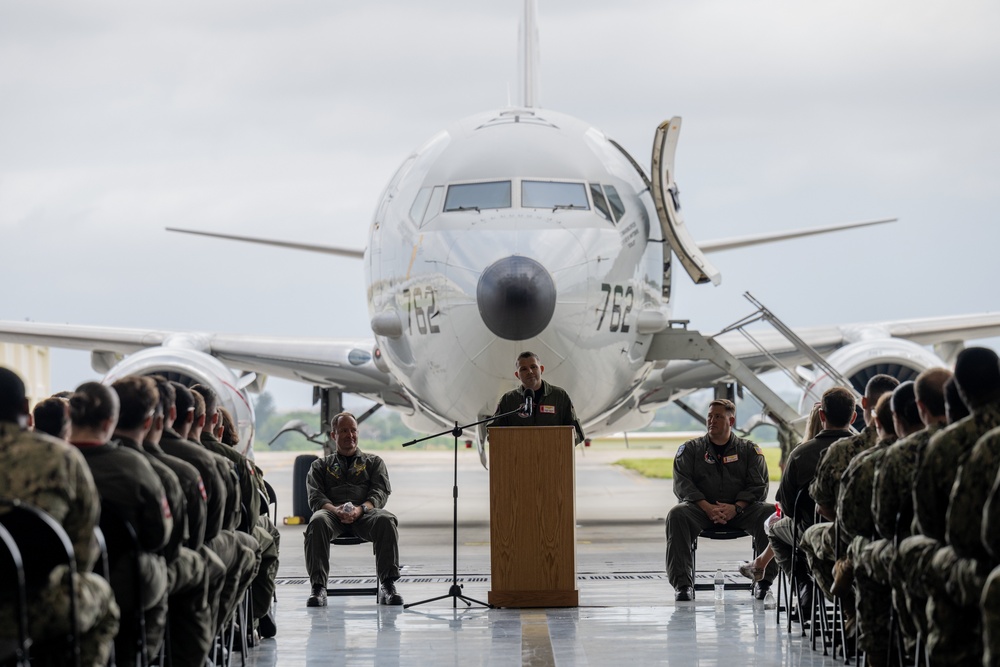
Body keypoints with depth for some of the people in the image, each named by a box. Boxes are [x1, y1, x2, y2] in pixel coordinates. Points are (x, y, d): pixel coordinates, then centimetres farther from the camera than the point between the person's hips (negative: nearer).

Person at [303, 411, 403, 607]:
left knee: (386, 520, -36)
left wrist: (360, 509, -16)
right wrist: (335, 510, -16)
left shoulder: (374, 462, 25)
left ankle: (387, 586, -37)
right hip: (333, 512, 0)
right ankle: (318, 588, -41)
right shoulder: (321, 466, 26)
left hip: (365, 513, 0)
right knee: (317, 521, -38)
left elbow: (380, 493, 8)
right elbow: (315, 497, 9)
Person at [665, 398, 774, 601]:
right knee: (677, 514, -33)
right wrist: (707, 508, -18)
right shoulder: (690, 449, 12)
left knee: (770, 513, -29)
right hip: (701, 508, 0)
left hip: (740, 510, 0)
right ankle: (682, 583, -33)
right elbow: (682, 484, -1)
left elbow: (758, 486, 2)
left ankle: (764, 581, -23)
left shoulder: (749, 450, 12)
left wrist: (736, 508, -17)